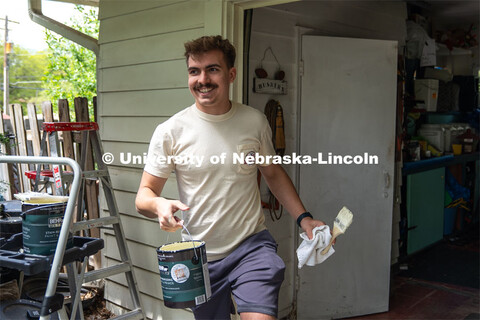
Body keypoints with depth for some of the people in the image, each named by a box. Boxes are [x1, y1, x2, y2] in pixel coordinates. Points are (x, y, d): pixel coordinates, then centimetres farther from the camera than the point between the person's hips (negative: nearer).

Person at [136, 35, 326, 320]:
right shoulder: (170, 132, -7)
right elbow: (144, 194, -2)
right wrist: (158, 204, -26)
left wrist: (303, 218, 2)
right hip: (200, 256, 1)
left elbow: (273, 172, 12)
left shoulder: (255, 121, -1)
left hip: (252, 245, 0)